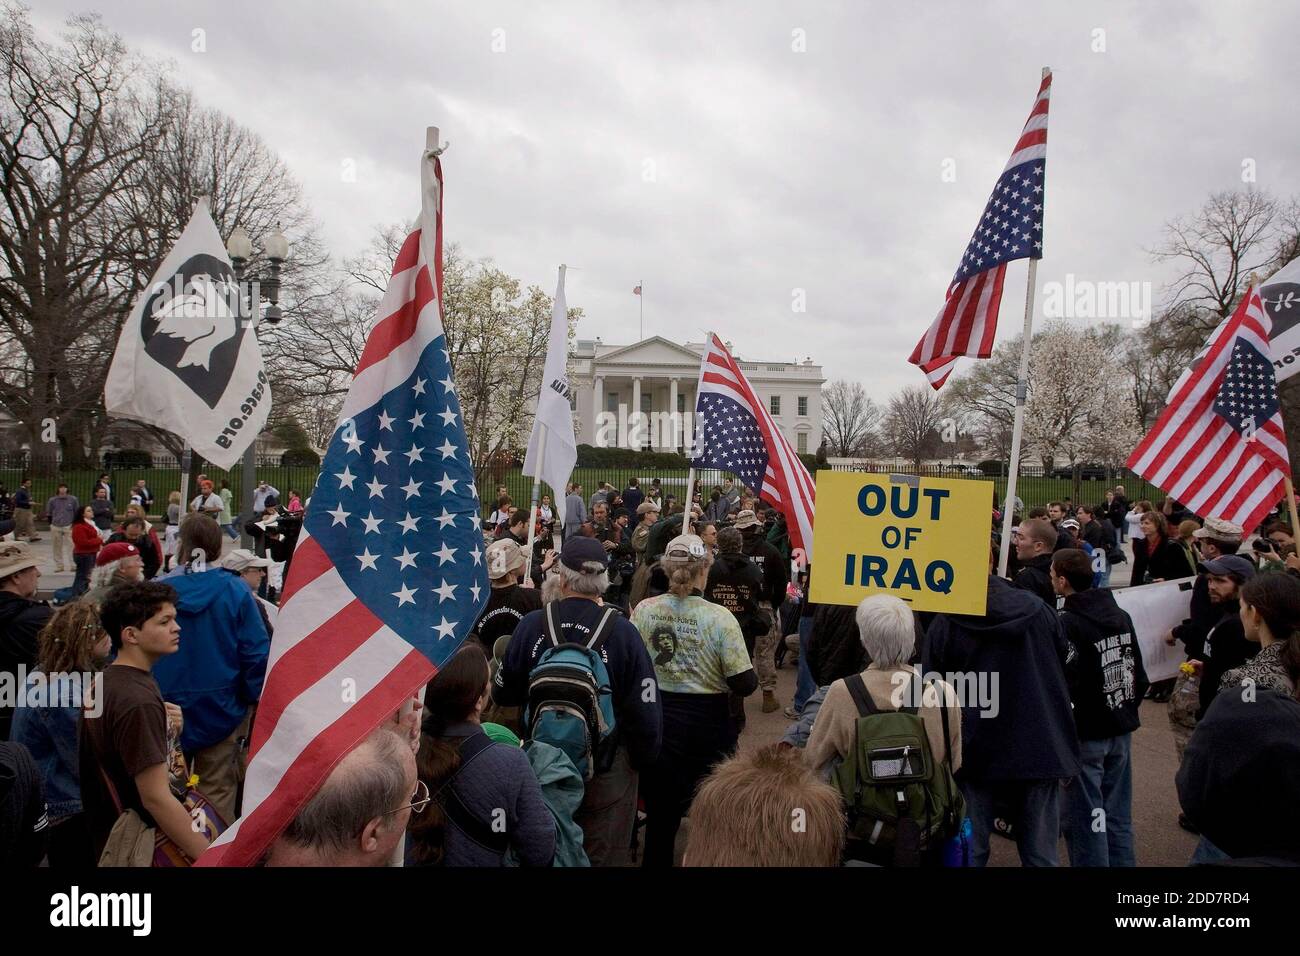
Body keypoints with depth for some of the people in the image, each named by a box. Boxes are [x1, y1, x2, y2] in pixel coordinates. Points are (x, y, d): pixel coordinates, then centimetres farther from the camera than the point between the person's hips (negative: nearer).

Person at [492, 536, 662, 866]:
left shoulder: (530, 625, -13)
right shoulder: (622, 631, -19)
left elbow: (503, 694, -1)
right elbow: (646, 711, -17)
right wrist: (642, 761, 0)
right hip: (606, 772, -2)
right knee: (601, 855, 15)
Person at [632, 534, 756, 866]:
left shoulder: (643, 610, -9)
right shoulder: (720, 618, -18)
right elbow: (744, 685, -16)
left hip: (655, 718, 3)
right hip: (706, 724, -2)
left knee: (659, 814, 15)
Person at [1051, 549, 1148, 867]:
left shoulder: (1066, 623, -18)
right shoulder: (1121, 616, 5)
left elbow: (1066, 685, -21)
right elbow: (1139, 676, 10)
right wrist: (1126, 711, 19)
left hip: (1085, 735, -7)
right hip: (1121, 732, 7)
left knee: (1083, 821, 3)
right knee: (1118, 817, 16)